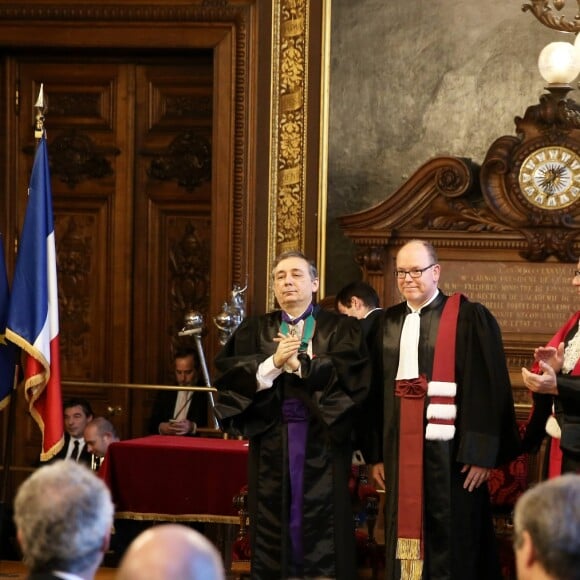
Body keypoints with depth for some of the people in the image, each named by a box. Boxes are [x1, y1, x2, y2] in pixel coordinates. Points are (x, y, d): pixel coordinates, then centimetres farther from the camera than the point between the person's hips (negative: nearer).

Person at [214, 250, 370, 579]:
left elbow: (350, 374, -11)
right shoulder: (254, 331, 12)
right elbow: (229, 375, -2)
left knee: (321, 524, -2)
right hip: (271, 438, 2)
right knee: (274, 523, 3)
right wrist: (273, 363, -16)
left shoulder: (341, 329, 6)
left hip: (322, 438, -2)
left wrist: (299, 365, -17)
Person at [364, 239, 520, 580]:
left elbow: (488, 390, -8)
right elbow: (377, 391, 12)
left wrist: (481, 454, -13)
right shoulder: (388, 324, 11)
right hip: (400, 449, 5)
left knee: (450, 541, 1)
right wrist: (376, 453, 8)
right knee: (405, 536, 8)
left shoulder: (470, 319, -5)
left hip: (449, 450, -5)